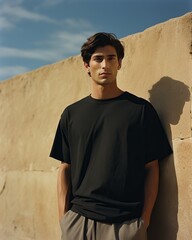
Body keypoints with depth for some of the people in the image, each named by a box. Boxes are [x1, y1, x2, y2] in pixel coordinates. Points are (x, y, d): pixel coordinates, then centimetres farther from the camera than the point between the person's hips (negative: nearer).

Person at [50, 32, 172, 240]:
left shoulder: (141, 109, 2)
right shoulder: (72, 113, 8)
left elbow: (151, 168, 1)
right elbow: (65, 168, 8)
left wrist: (145, 219, -6)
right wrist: (63, 217, 0)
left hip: (127, 222, -2)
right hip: (78, 220, 2)